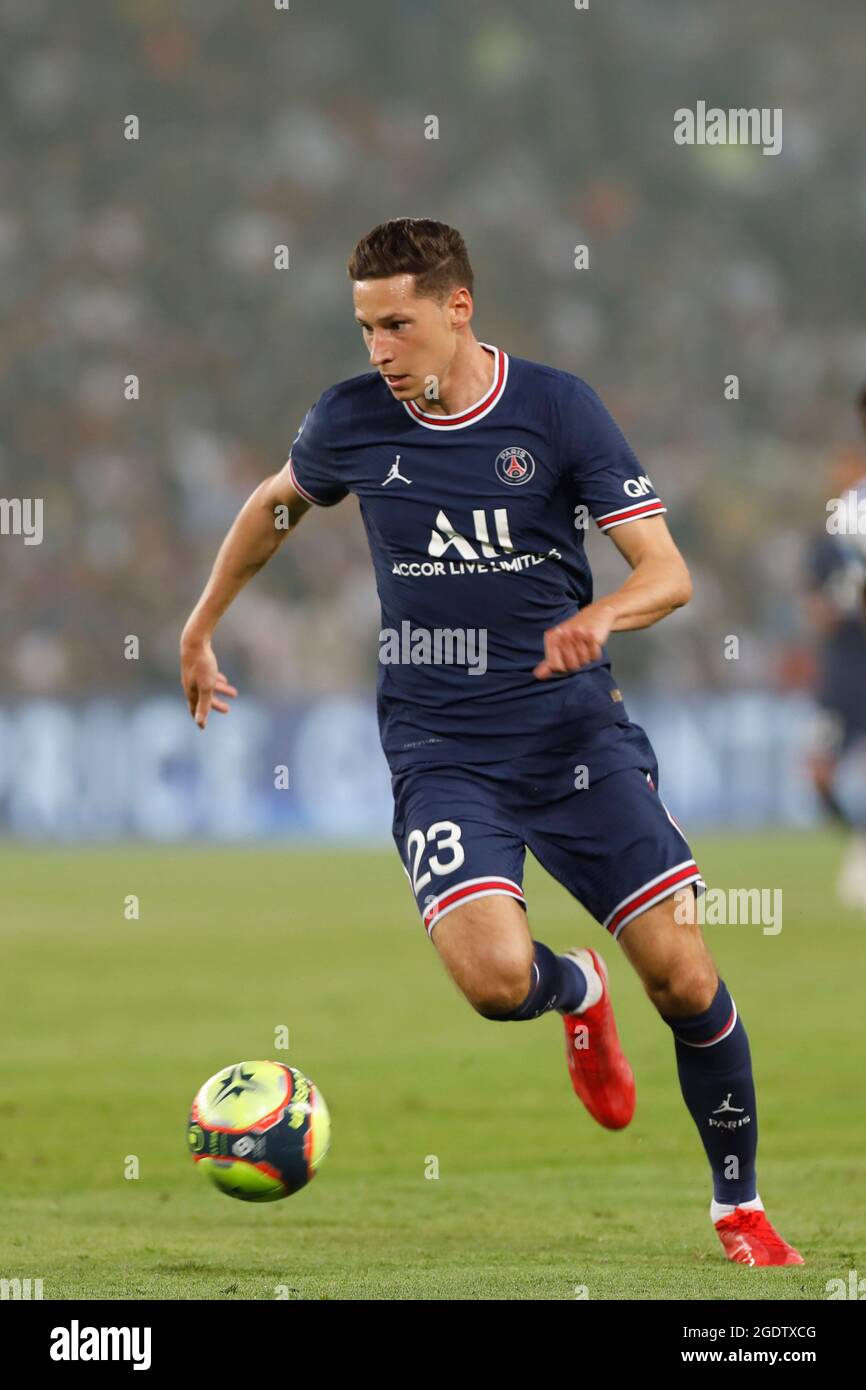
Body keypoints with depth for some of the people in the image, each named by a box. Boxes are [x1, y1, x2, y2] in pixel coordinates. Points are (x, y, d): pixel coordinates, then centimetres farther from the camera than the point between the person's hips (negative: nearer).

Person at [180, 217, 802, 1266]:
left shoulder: (556, 407, -5)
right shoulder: (350, 421, 0)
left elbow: (667, 570, -6)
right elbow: (277, 503, 23)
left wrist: (597, 618, -28)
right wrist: (201, 626, 30)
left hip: (575, 727, 0)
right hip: (441, 750, 0)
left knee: (685, 980, -7)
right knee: (495, 975, -25)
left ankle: (738, 1205, 15)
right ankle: (577, 992, 14)